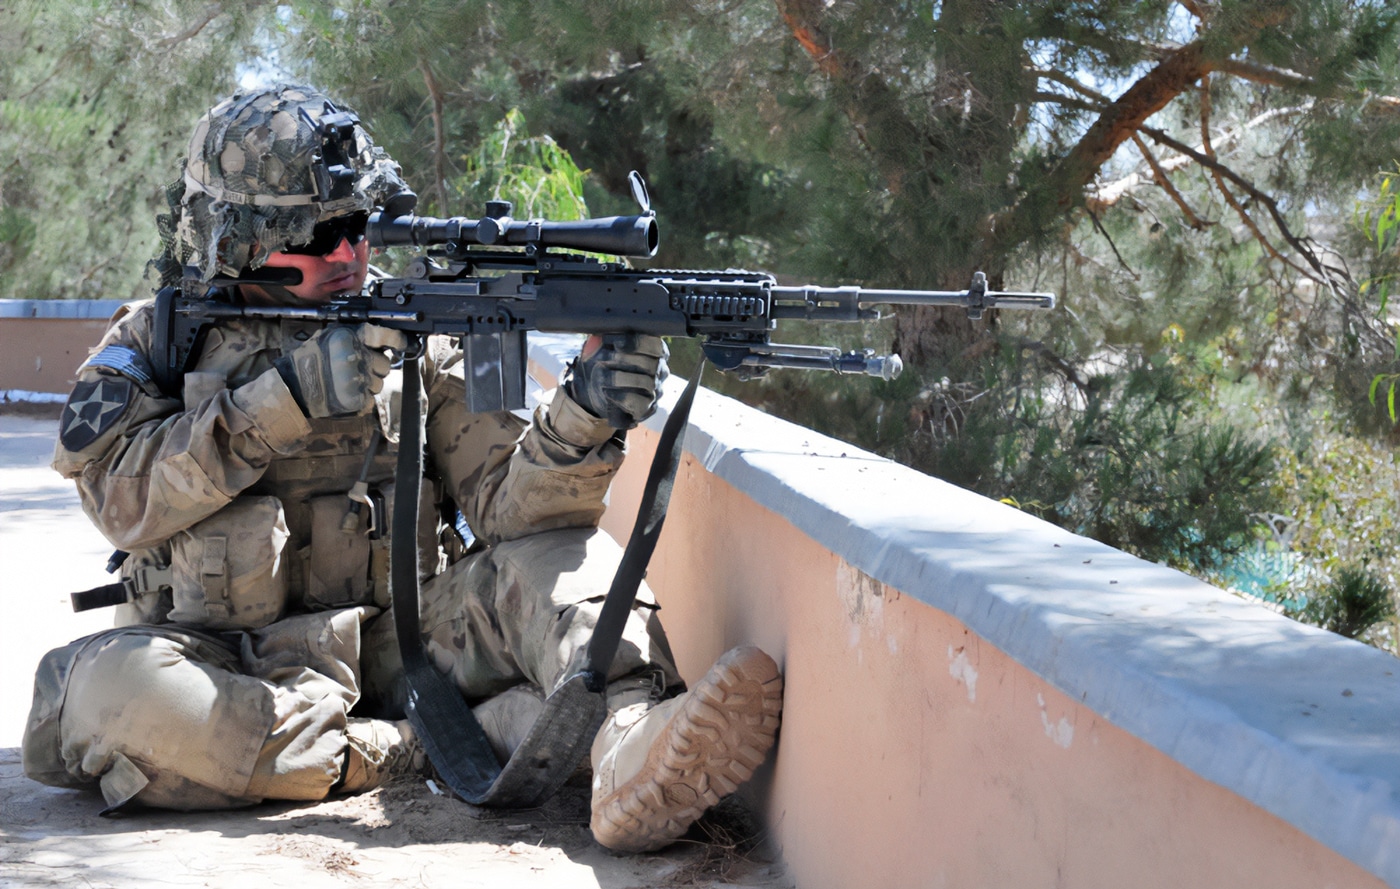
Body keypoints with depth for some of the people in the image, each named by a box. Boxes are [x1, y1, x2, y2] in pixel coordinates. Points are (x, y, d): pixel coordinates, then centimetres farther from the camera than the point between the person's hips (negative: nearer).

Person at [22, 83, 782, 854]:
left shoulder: (409, 337, 8)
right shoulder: (154, 341, 5)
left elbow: (506, 501, -2)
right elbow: (123, 494, -12)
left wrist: (583, 420, -24)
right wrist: (289, 398, -20)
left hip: (392, 640, 2)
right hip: (232, 663, -2)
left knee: (559, 553, -19)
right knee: (113, 686, -34)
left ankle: (631, 751, -50)